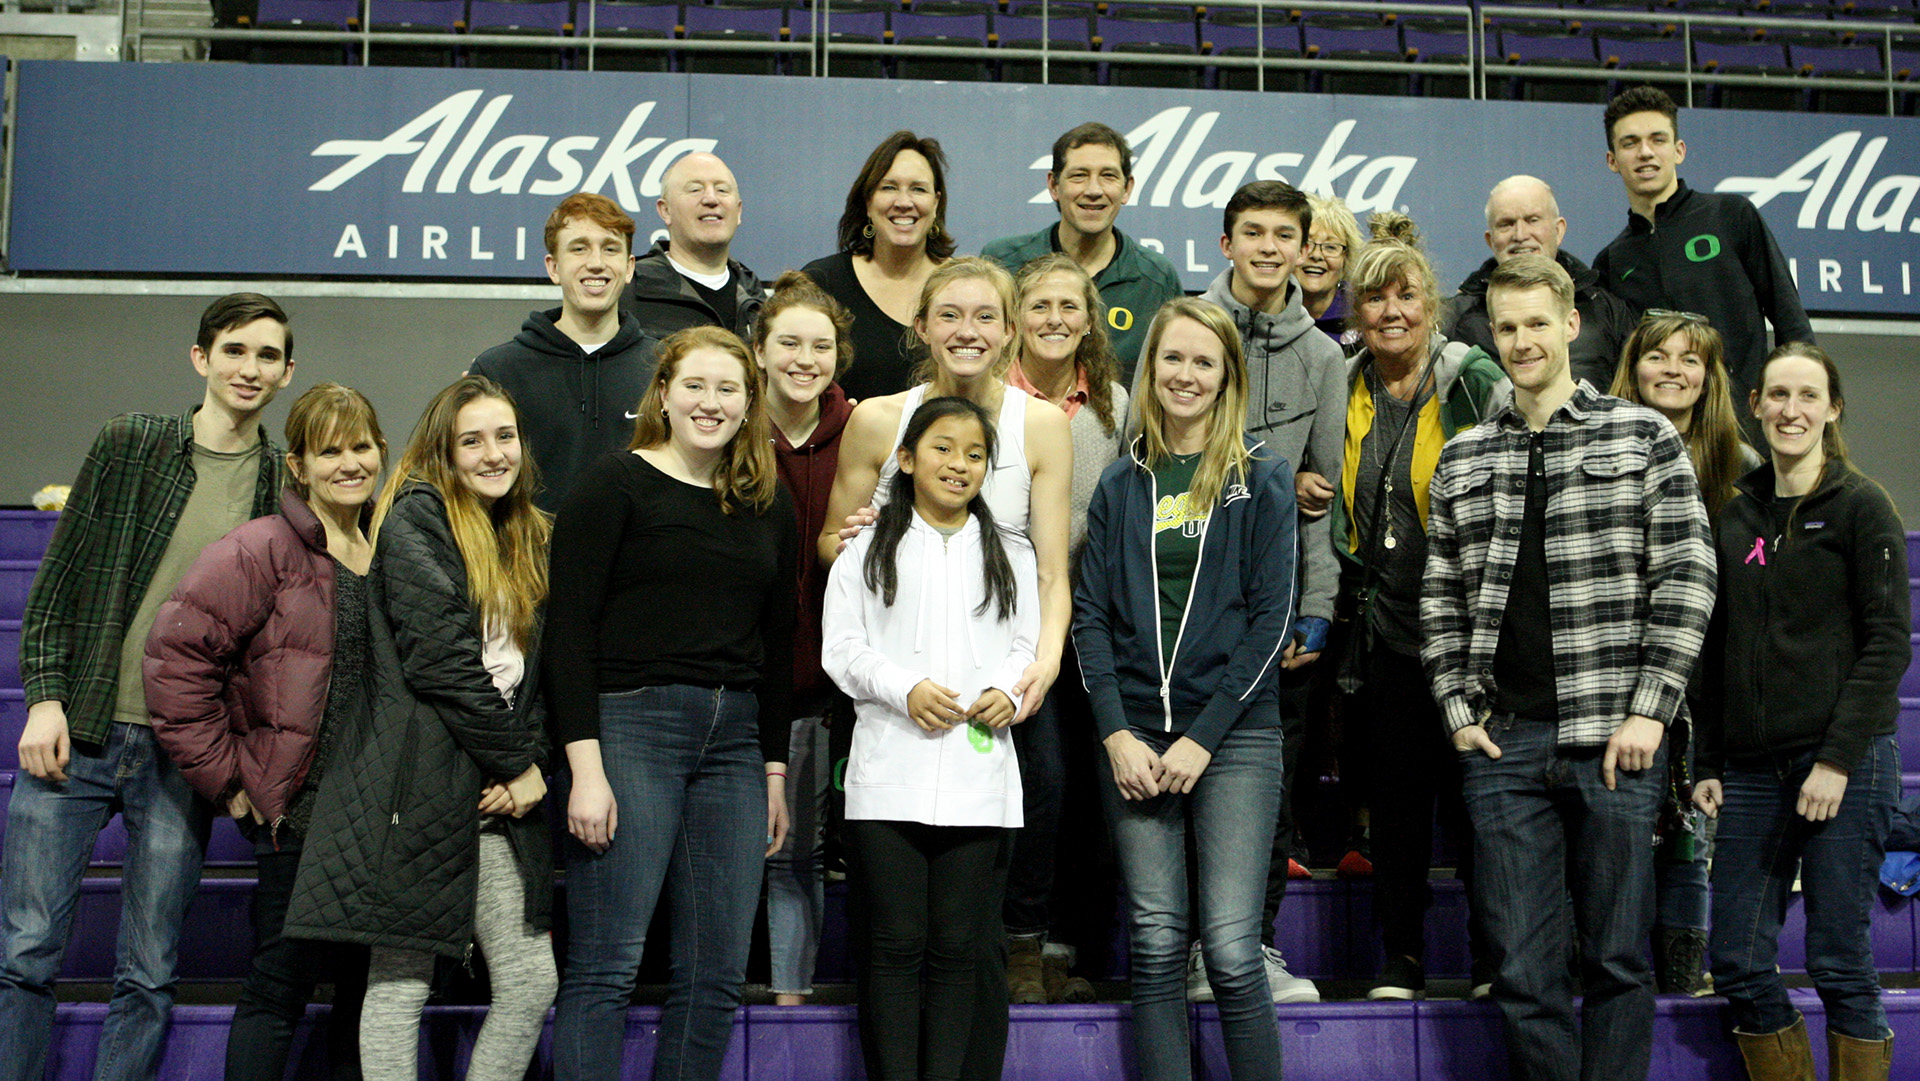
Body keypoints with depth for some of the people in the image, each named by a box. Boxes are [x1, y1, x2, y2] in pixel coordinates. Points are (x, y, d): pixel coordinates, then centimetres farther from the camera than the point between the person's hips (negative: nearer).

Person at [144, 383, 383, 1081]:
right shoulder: (261, 551, -7)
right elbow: (177, 655, -13)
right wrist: (227, 778, -11)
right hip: (298, 809, -6)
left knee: (364, 985, 12)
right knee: (281, 986, -2)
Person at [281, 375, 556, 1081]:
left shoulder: (526, 538, 21)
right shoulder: (417, 516, -2)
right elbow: (439, 657, -12)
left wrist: (534, 766, 0)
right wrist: (516, 760, -7)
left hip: (494, 795, 7)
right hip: (420, 781, -7)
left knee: (532, 983, 2)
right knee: (401, 982, -1)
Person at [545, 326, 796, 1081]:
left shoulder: (768, 507, 15)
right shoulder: (615, 486, -1)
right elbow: (570, 629, -7)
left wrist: (774, 771, 16)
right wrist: (585, 766, -14)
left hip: (735, 736, 5)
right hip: (631, 725, -5)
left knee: (717, 975, 4)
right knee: (606, 965, -7)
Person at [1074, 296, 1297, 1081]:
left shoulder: (1260, 477, 3)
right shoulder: (1122, 484, 12)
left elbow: (1271, 617, -2)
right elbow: (1090, 614, 8)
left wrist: (1204, 736, -9)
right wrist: (1117, 735, -5)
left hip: (1235, 733, -3)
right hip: (1135, 735, 3)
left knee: (1231, 949, -7)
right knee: (1157, 947, 2)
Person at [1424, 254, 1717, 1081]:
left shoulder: (1643, 438, 4)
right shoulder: (1462, 460, 12)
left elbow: (1685, 577, -1)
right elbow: (1441, 598, 14)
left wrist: (1649, 709, -8)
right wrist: (1458, 709, 4)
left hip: (1613, 740, -2)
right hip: (1504, 740, 2)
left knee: (1618, 959, 6)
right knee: (1523, 968, 4)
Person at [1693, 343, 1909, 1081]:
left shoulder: (1861, 505, -1)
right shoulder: (1737, 516, 14)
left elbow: (1889, 642, -7)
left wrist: (1838, 758, -15)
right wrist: (1708, 763, 10)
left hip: (1845, 762, -5)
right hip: (1753, 769, 5)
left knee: (1839, 964, -2)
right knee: (1738, 967, 3)